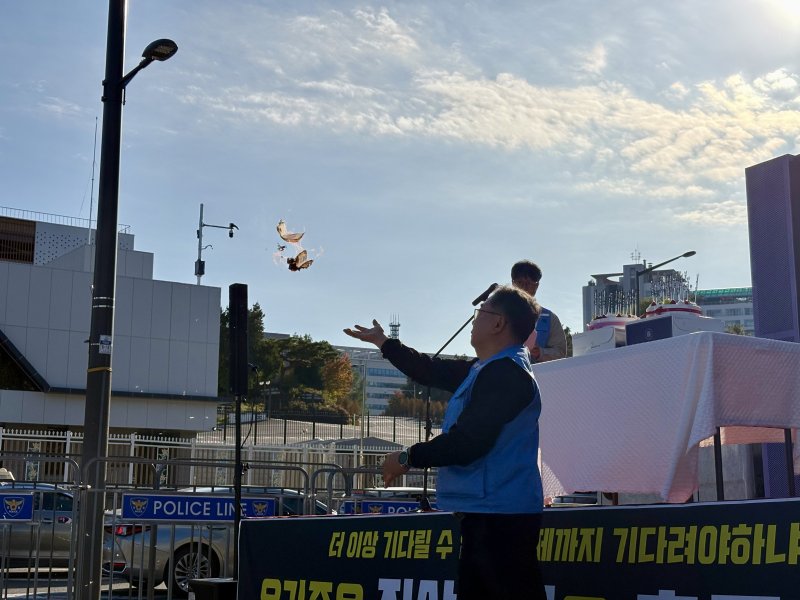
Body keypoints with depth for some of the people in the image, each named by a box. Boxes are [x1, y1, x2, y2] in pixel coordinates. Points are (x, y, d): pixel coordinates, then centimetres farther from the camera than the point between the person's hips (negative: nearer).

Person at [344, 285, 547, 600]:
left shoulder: (504, 373, -20)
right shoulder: (492, 369, 15)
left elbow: (466, 442, -25)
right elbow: (433, 371, 27)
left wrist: (408, 458, -11)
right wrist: (383, 343, 36)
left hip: (500, 515, -11)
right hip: (489, 511, 11)